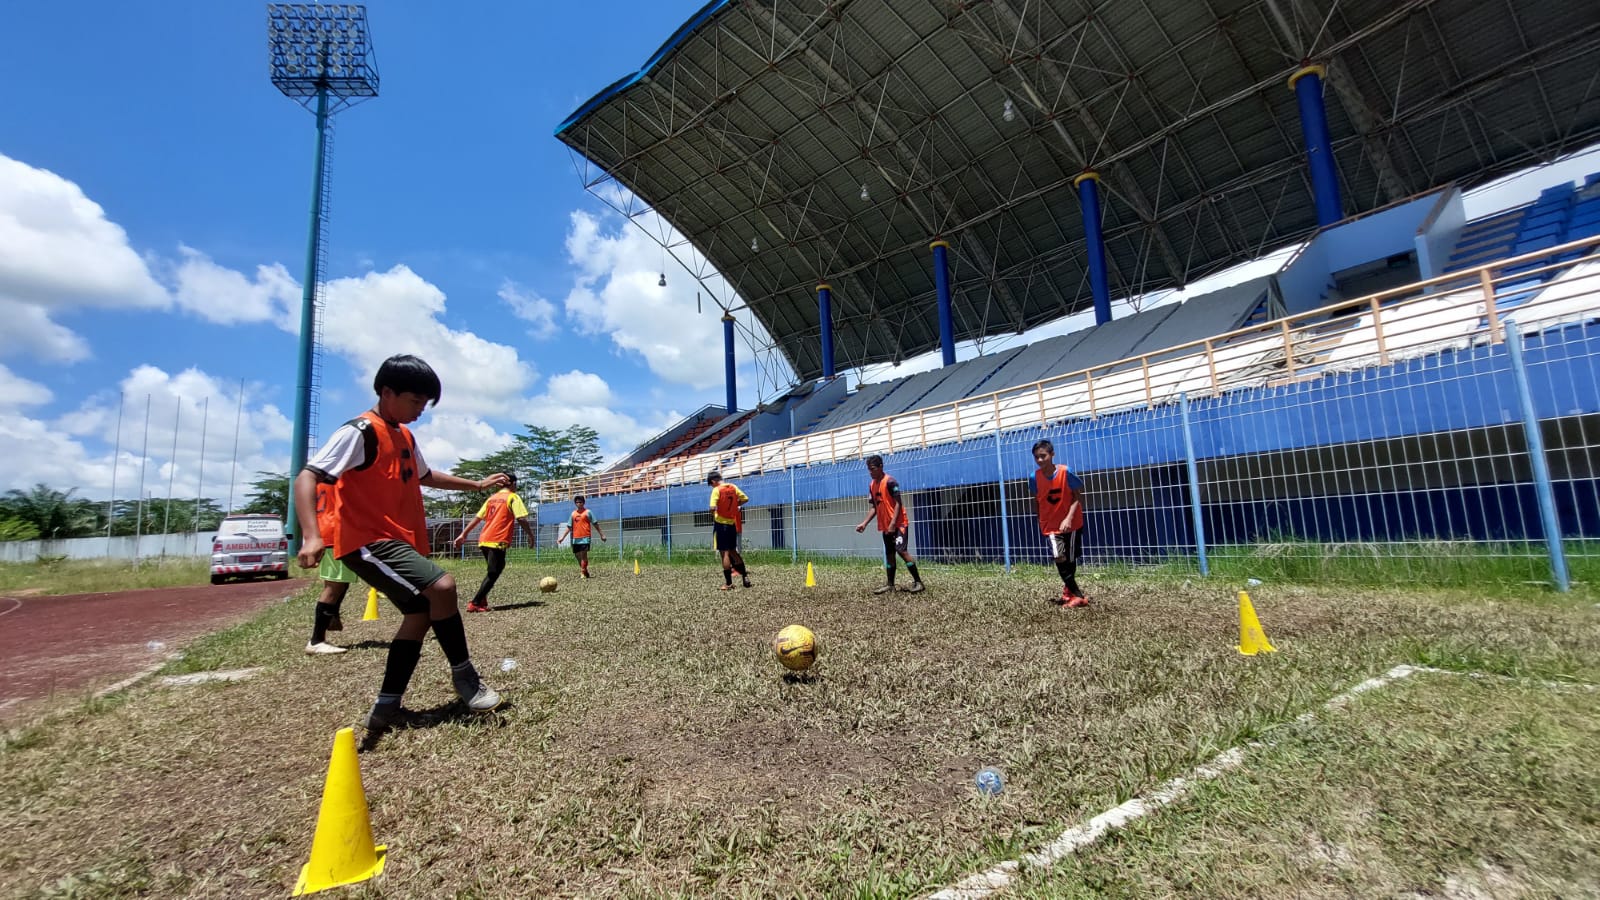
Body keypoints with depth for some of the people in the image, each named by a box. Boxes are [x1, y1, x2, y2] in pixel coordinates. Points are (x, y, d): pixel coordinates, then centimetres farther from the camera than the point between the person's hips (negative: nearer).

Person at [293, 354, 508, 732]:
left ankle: (386, 708, 20)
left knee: (421, 611, 11)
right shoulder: (360, 431, -13)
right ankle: (464, 675, -6)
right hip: (369, 541, -10)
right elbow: (306, 478, -20)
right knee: (442, 586, -24)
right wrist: (312, 536, -33)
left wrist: (478, 484, 30)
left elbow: (425, 476, 31)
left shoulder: (405, 436, 14)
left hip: (400, 542, 10)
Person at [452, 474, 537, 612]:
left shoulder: (492, 498, 18)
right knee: (493, 574, -2)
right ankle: (474, 603, -9)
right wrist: (530, 535, -3)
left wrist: (463, 535, 18)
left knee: (492, 573, 20)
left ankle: (482, 600, 13)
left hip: (484, 540, 7)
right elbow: (521, 519, -11)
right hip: (497, 541, -7)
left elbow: (477, 518, 16)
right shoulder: (513, 497, -2)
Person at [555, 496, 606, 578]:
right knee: (578, 556, 7)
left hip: (585, 537, -5)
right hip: (575, 539, 5)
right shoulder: (573, 513, 13)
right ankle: (586, 573, 20)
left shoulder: (588, 512, 2)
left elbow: (595, 524, 4)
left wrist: (601, 535, 4)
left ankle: (583, 573, -9)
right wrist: (562, 537, 7)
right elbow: (569, 527, 15)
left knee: (583, 555, -13)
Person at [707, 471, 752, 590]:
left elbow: (713, 508, -22)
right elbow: (745, 499, 6)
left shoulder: (716, 490, -12)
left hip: (721, 523, -6)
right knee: (733, 551, 19)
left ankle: (728, 583, 2)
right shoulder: (733, 487, 4)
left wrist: (713, 515, -2)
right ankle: (745, 576, 18)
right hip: (732, 523, 6)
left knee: (725, 553, -1)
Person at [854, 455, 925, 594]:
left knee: (902, 551, -14)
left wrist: (893, 524, -22)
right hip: (885, 526, 8)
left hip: (899, 524, -8)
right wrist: (864, 523, 9)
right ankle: (889, 584, 18)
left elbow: (898, 503, -16)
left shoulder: (890, 481, -14)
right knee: (889, 554, 11)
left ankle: (918, 582, -5)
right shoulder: (872, 485, 10)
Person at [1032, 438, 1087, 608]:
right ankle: (1078, 595, -6)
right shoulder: (1035, 477, -10)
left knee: (1070, 560, 9)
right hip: (1051, 525, 1)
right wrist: (1040, 522, 8)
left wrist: (1069, 518, -24)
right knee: (1059, 558, -16)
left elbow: (1077, 496, -13)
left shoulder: (1065, 472, -18)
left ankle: (1069, 590, 32)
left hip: (1072, 523, -1)